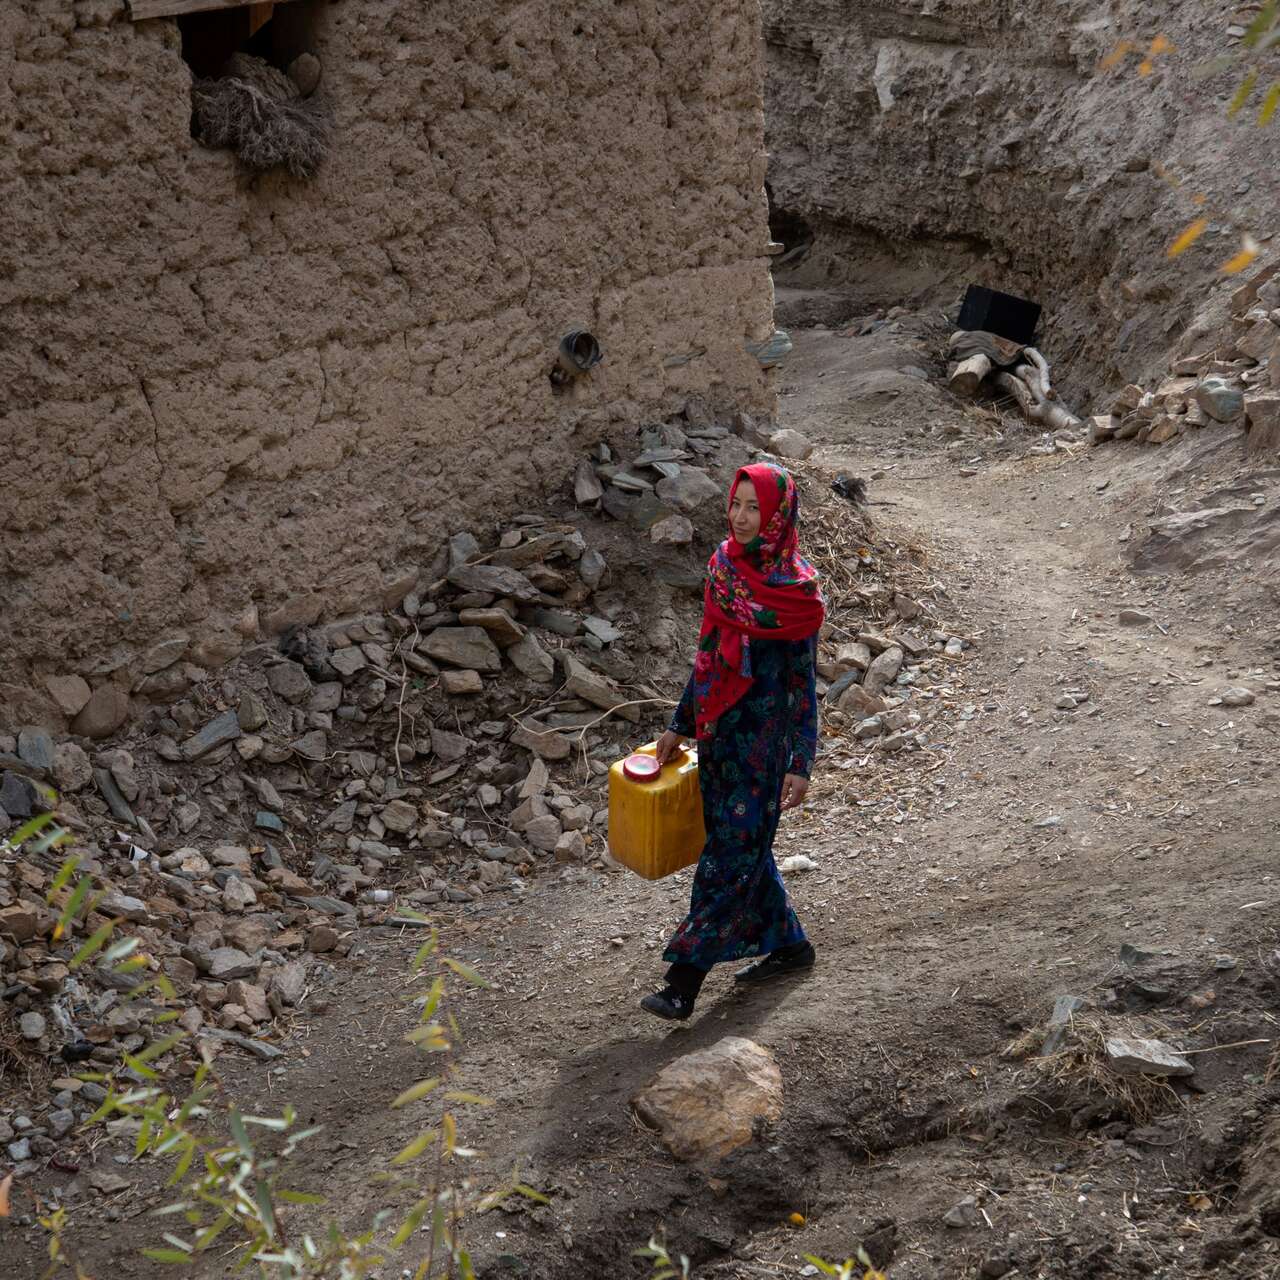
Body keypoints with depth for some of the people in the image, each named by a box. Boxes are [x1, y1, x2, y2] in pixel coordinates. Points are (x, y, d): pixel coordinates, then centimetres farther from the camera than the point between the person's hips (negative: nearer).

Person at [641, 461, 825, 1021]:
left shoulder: (797, 588, -13)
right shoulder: (723, 566, 5)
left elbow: (804, 683, -10)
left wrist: (800, 764, -14)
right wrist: (680, 725, 17)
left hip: (765, 732, -7)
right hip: (718, 726, 7)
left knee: (733, 853, -5)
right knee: (743, 843, 16)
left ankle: (684, 984, -5)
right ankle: (789, 944, 33)